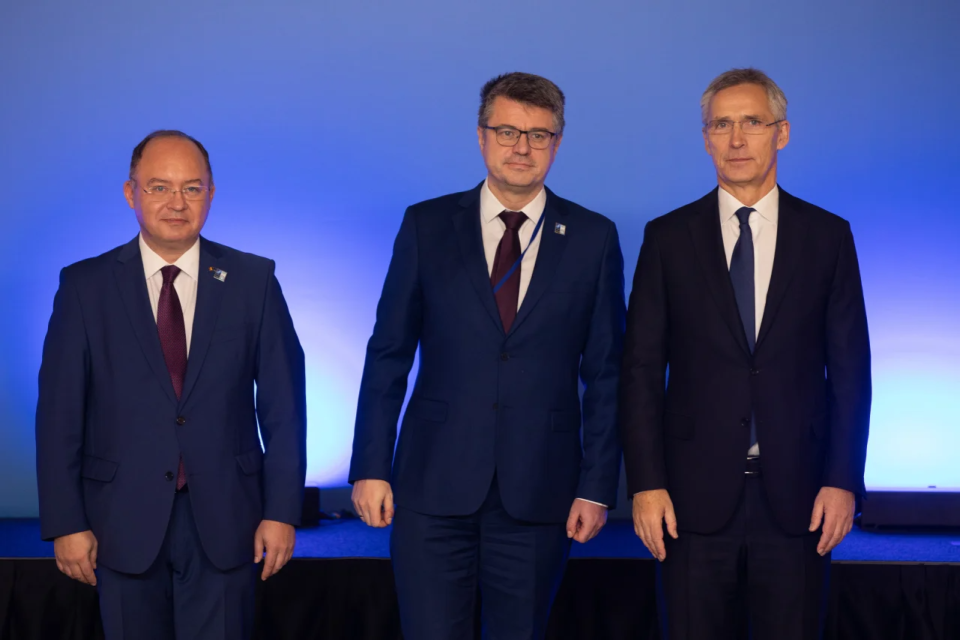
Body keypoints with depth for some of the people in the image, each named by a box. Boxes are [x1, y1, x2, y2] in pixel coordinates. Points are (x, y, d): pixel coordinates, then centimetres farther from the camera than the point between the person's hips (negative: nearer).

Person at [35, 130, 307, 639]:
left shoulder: (254, 281, 2)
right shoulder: (85, 286, 1)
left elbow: (283, 404, 2)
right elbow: (59, 411, 0)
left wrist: (282, 511, -3)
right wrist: (65, 523, -4)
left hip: (225, 520, 0)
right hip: (124, 522, 0)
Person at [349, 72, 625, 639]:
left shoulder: (594, 237, 4)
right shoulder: (426, 226, 4)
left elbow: (605, 373, 4)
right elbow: (388, 355, 5)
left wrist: (597, 486, 0)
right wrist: (370, 467, -1)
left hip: (538, 494, 0)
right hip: (434, 486, 0)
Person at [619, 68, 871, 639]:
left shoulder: (827, 236, 6)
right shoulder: (668, 237, 5)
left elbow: (850, 369, 5)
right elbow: (642, 370, 3)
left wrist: (844, 480, -3)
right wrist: (646, 484, -5)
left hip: (797, 498, 0)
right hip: (695, 494, 0)